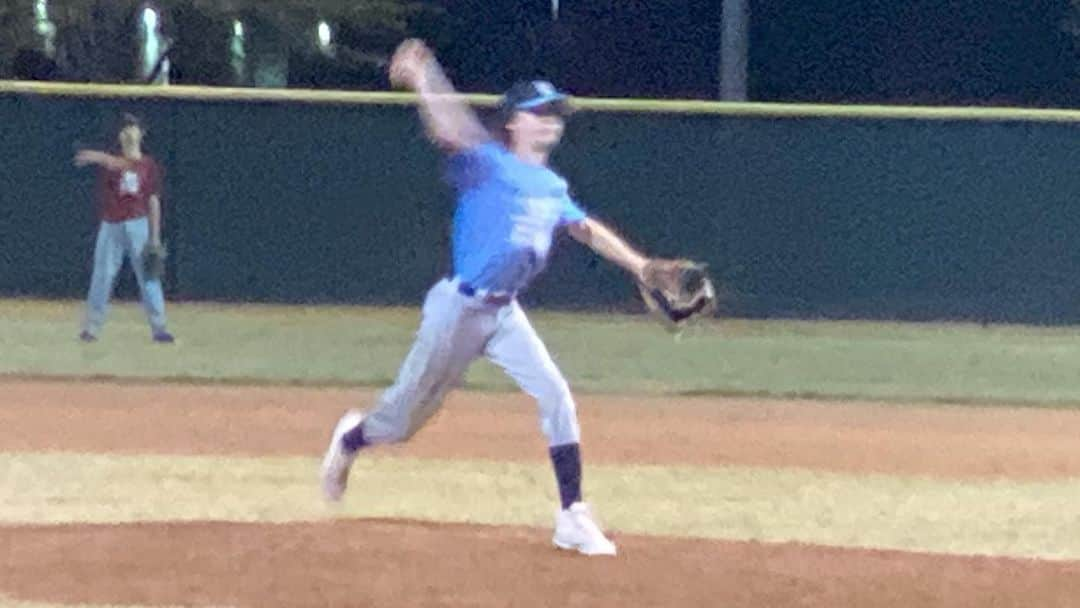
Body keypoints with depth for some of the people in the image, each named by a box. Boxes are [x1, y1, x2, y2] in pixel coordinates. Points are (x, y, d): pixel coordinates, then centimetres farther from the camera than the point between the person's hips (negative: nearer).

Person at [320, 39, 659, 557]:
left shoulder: (552, 187, 12)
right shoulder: (487, 164, -11)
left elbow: (587, 230, 21)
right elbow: (450, 133, -26)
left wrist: (640, 267, 15)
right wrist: (422, 80, -36)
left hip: (505, 314, 6)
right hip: (459, 309, -6)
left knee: (557, 399, -7)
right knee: (406, 417, 5)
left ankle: (572, 518, -3)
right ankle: (351, 439, 40)